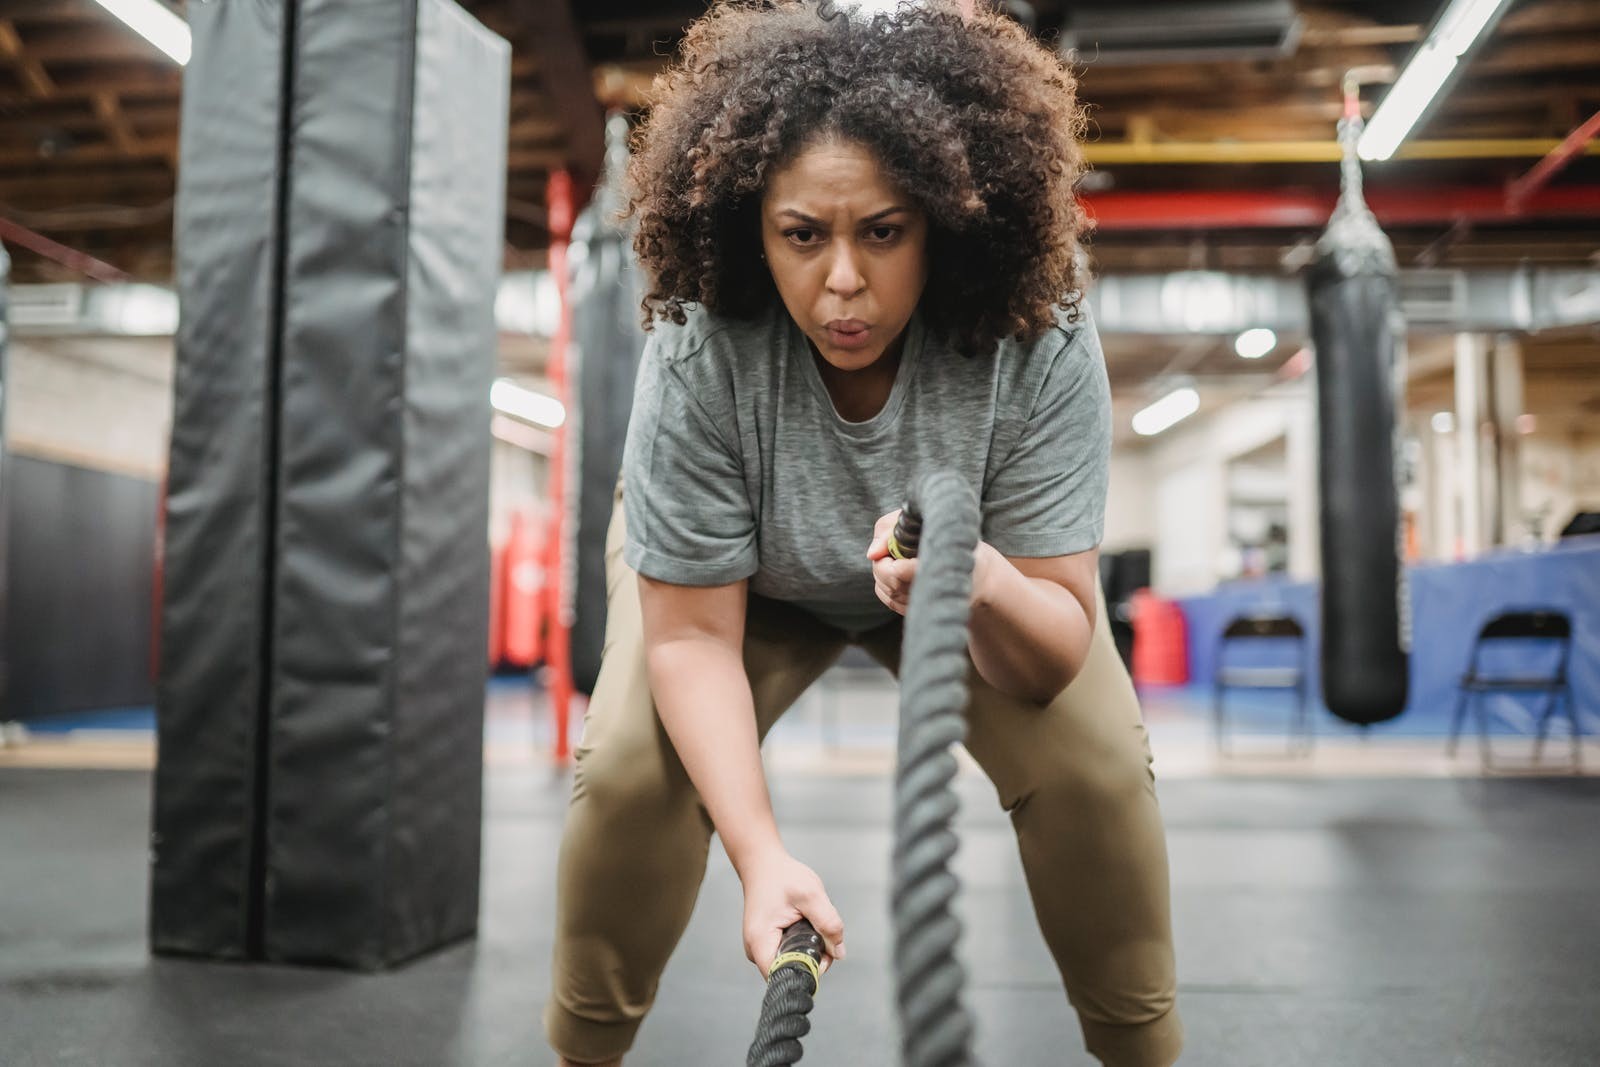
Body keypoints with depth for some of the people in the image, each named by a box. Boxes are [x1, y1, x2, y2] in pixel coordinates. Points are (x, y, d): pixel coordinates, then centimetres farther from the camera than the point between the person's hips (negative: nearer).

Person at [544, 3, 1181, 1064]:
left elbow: (1058, 647, -30)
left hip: (981, 574, 1)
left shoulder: (1042, 350, -32)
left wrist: (984, 583, -54)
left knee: (1097, 762, -17)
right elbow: (692, 633, -27)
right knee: (628, 767, -19)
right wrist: (762, 851, -39)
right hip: (739, 576, 0)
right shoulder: (698, 354, -33)